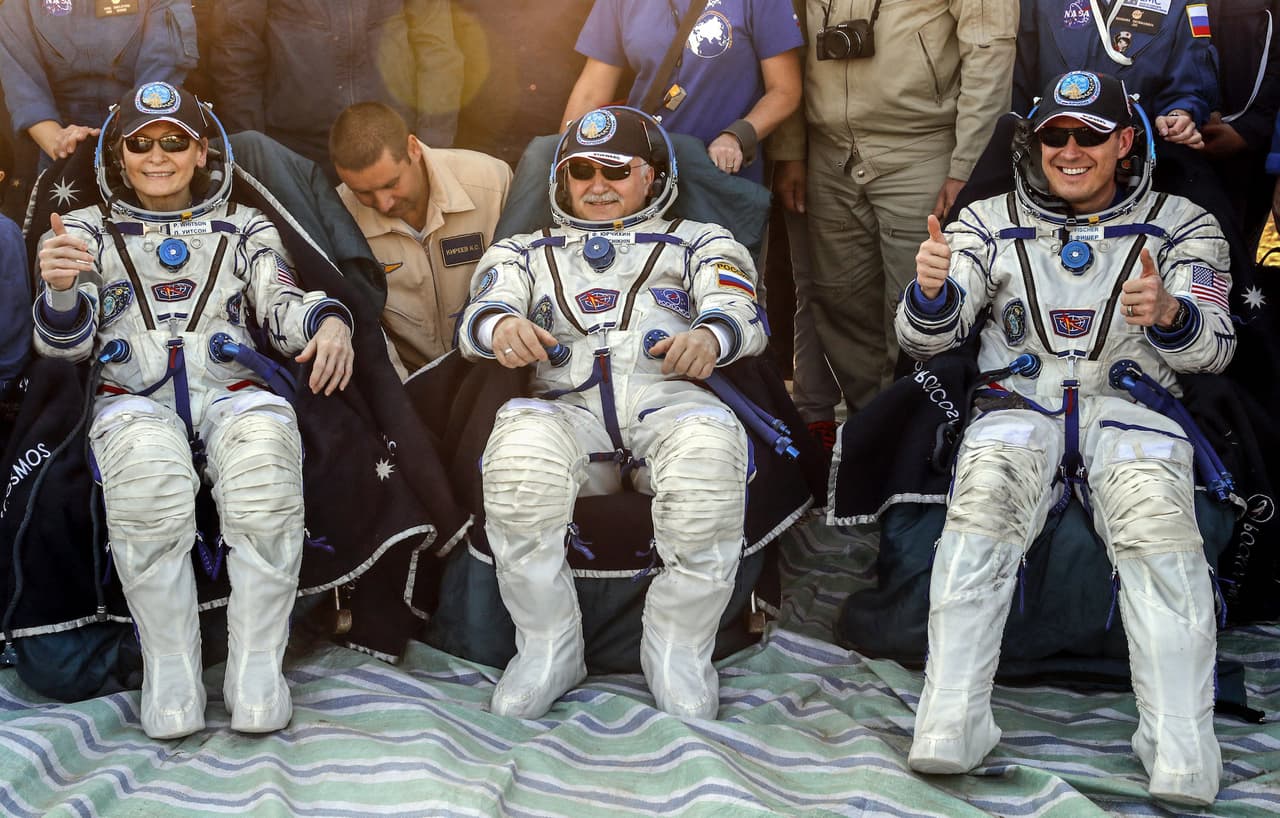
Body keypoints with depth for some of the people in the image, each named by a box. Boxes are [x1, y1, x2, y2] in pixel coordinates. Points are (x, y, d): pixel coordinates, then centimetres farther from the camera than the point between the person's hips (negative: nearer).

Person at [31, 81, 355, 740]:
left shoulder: (242, 228, 24)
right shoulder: (88, 231, 21)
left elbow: (283, 307, 10)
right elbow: (66, 342, 9)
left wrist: (328, 323, -15)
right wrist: (60, 290, -15)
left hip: (228, 392, 1)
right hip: (132, 398, -1)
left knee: (266, 448, -37)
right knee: (146, 467, -39)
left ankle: (256, 666, -31)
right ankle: (169, 670, -29)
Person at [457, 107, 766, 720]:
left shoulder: (698, 243, 28)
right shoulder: (525, 253, 31)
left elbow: (741, 312, 9)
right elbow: (479, 315, 12)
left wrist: (710, 336, -18)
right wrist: (502, 327, -16)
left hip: (670, 399, 0)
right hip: (566, 407, 1)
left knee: (711, 448, -37)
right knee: (518, 450, -36)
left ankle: (679, 649, -19)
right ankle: (549, 648, -18)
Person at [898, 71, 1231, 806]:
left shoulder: (1180, 224, 15)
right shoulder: (991, 223, 18)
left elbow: (1213, 348, 2)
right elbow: (927, 339, 9)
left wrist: (1169, 313, -23)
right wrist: (931, 288, -16)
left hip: (1132, 407, -1)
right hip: (1019, 404, 1)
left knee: (1159, 527, -33)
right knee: (982, 506, -33)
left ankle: (1183, 759, -39)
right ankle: (950, 732, -38)